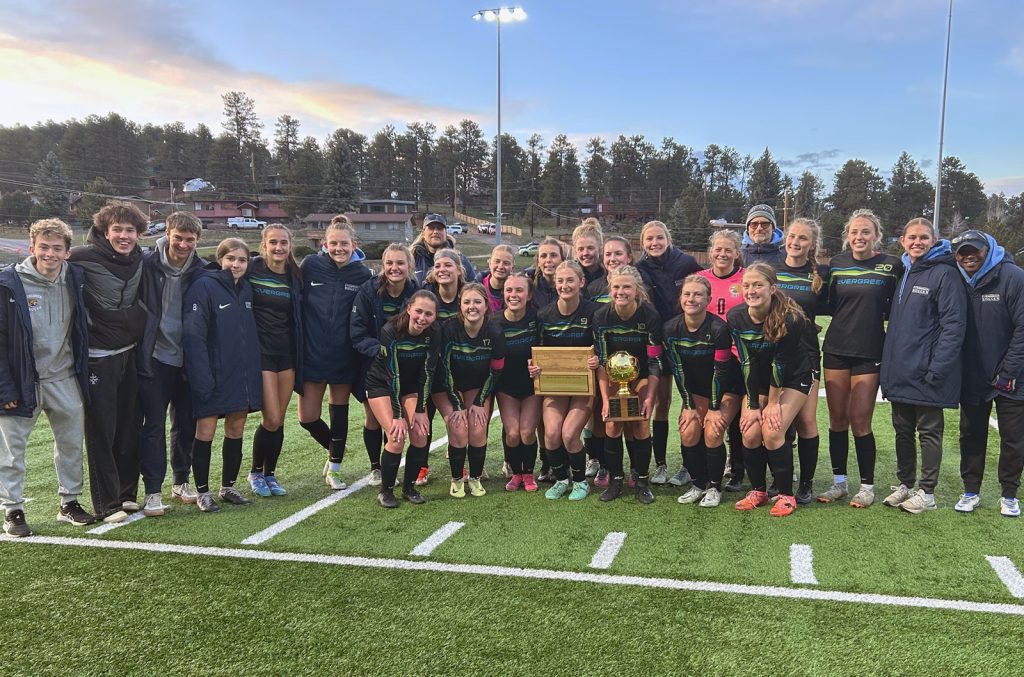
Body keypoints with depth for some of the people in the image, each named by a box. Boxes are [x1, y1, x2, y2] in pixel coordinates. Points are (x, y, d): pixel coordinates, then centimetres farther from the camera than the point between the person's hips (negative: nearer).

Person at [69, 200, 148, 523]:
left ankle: (127, 493, 26)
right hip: (98, 358, -5)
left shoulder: (140, 260, 4)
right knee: (101, 431, 0)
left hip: (130, 354, 6)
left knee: (131, 427, 12)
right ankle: (107, 503, 10)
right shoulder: (84, 258, -14)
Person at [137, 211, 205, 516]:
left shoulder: (201, 271, 1)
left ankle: (181, 481, 28)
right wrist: (140, 350, -9)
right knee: (154, 426, 0)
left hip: (187, 360, 3)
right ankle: (153, 491, 8)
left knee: (186, 423, 12)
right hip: (155, 357, -3)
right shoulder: (147, 264, -8)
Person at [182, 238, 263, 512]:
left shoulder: (246, 288, 10)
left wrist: (254, 371, 10)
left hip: (242, 375, 6)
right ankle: (203, 491, 13)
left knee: (236, 431, 12)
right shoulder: (204, 286, -11)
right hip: (213, 376, -6)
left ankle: (228, 487, 25)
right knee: (206, 431, 1)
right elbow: (193, 335, -16)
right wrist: (202, 377, -22)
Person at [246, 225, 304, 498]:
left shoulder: (295, 276, 7)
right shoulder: (251, 271, -6)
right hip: (261, 351, -4)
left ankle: (270, 474, 22)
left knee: (279, 420, 7)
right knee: (271, 419, -9)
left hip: (286, 352, 4)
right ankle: (255, 472, 14)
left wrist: (299, 356, 9)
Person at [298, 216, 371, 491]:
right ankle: (334, 451, 32)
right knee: (307, 417, 2)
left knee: (339, 414, 10)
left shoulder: (363, 274, -2)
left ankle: (334, 468, 28)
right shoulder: (310, 266, -4)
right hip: (312, 353, 0)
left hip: (345, 357, 0)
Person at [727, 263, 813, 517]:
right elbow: (748, 362, -13)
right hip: (757, 379, 4)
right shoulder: (736, 317, -18)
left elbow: (781, 363, -21)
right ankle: (758, 490, 13)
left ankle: (786, 495, 0)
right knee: (750, 433, -7)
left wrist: (773, 403, -13)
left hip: (793, 378, -4)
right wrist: (753, 405, -12)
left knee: (772, 432, -17)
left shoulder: (790, 318, -29)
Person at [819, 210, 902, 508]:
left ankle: (867, 486, 14)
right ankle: (839, 482, 20)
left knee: (860, 421, -1)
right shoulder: (836, 263, 5)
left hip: (870, 352, -3)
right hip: (836, 349, 3)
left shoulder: (891, 265, -2)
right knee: (837, 419, 7)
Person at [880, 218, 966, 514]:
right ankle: (904, 484, 27)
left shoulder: (945, 273, -10)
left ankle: (927, 493, 16)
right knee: (903, 430, 15)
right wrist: (888, 362, 10)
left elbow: (953, 325, -16)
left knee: (929, 431, 5)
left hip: (926, 373, -7)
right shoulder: (902, 272, 12)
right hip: (899, 372, 7)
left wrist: (937, 369, -20)